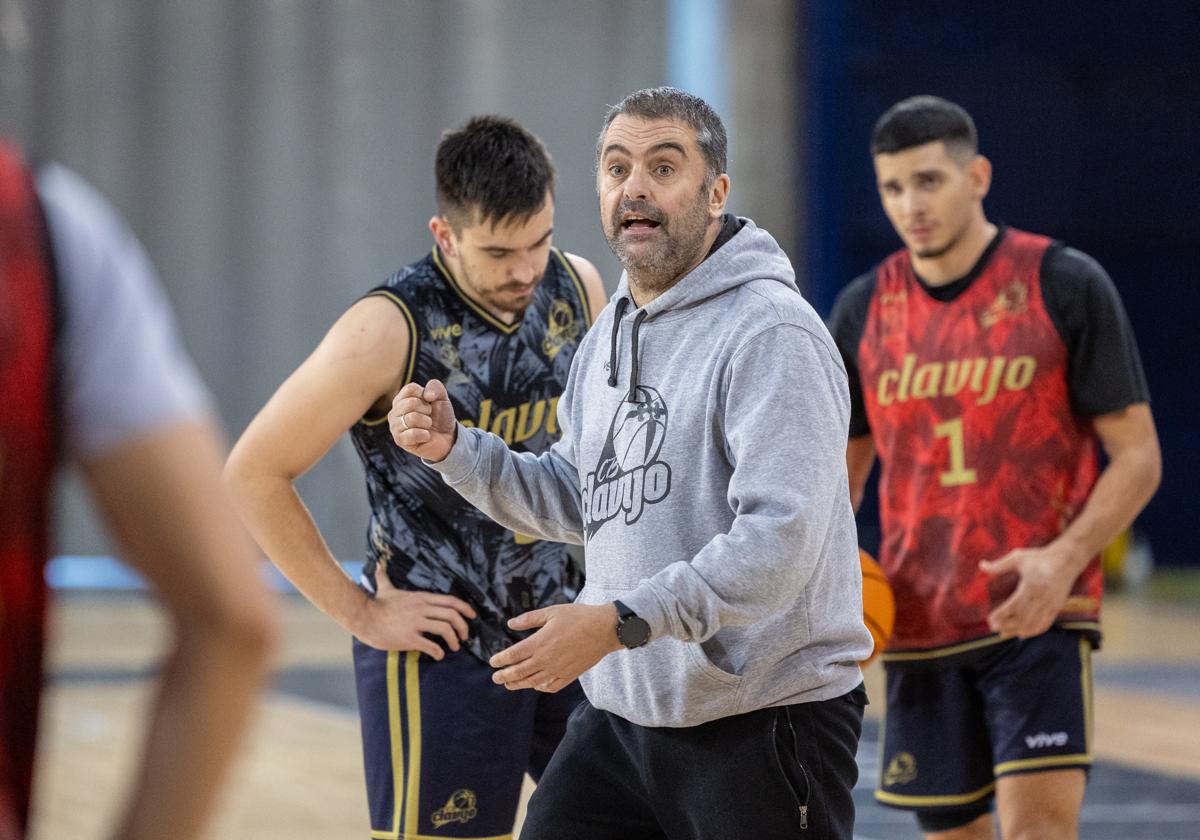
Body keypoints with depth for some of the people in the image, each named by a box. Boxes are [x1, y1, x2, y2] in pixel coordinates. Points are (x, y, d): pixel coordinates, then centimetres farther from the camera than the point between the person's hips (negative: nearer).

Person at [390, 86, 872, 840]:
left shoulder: (772, 333, -17)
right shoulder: (612, 332, 13)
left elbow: (781, 540, -27)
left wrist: (621, 623, -30)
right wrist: (455, 447, 6)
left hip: (764, 721, -8)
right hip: (622, 713, 8)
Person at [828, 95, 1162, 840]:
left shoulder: (1066, 286, -6)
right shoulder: (863, 311, 6)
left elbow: (1137, 457, -6)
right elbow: (842, 469, 17)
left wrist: (1065, 557, -22)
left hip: (1042, 615, -4)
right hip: (920, 627, 4)